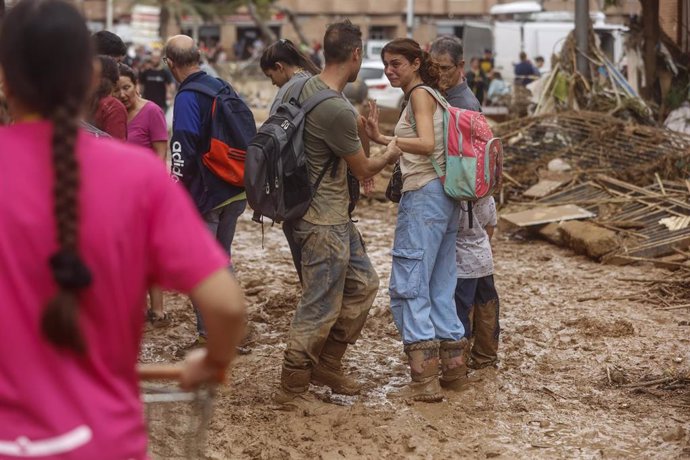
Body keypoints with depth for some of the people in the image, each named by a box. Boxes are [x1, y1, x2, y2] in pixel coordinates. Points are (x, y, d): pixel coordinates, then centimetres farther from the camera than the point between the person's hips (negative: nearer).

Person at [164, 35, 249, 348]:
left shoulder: (187, 98, -15)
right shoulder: (222, 88, 10)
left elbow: (183, 154, -20)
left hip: (205, 196, -8)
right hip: (237, 192, 8)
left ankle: (208, 335, 1)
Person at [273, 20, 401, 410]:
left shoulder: (307, 88, 4)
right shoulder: (336, 111, -25)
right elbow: (364, 169, -10)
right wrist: (388, 157, 10)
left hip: (336, 216, 10)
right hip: (323, 221, -10)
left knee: (364, 283, 18)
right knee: (322, 306, -1)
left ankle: (328, 365, 26)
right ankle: (292, 389, 11)